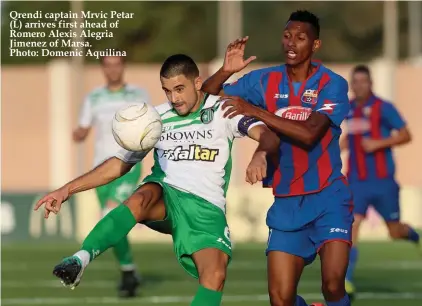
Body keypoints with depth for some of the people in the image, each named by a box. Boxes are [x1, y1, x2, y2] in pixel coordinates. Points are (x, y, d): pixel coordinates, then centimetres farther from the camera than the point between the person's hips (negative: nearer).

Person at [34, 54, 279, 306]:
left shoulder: (221, 110, 4)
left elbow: (268, 135, -11)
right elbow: (119, 164, 19)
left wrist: (260, 154, -37)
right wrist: (67, 190, 11)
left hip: (206, 207, -2)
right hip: (164, 195, 2)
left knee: (215, 275, -26)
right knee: (140, 199, -36)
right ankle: (81, 259, -46)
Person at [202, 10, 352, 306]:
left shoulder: (332, 84, -9)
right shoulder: (264, 80, 2)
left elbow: (309, 134, -23)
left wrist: (255, 111, -26)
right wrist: (225, 71, -16)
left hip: (328, 197, -3)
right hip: (286, 202, 3)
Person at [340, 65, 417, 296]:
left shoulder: (383, 108, -9)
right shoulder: (348, 109, 8)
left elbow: (405, 135, -10)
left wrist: (378, 144, -21)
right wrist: (339, 146, 12)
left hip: (382, 181, -3)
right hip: (356, 181, 3)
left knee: (395, 232, 7)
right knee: (351, 226, -13)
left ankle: (411, 233, 44)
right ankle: (346, 281, -15)